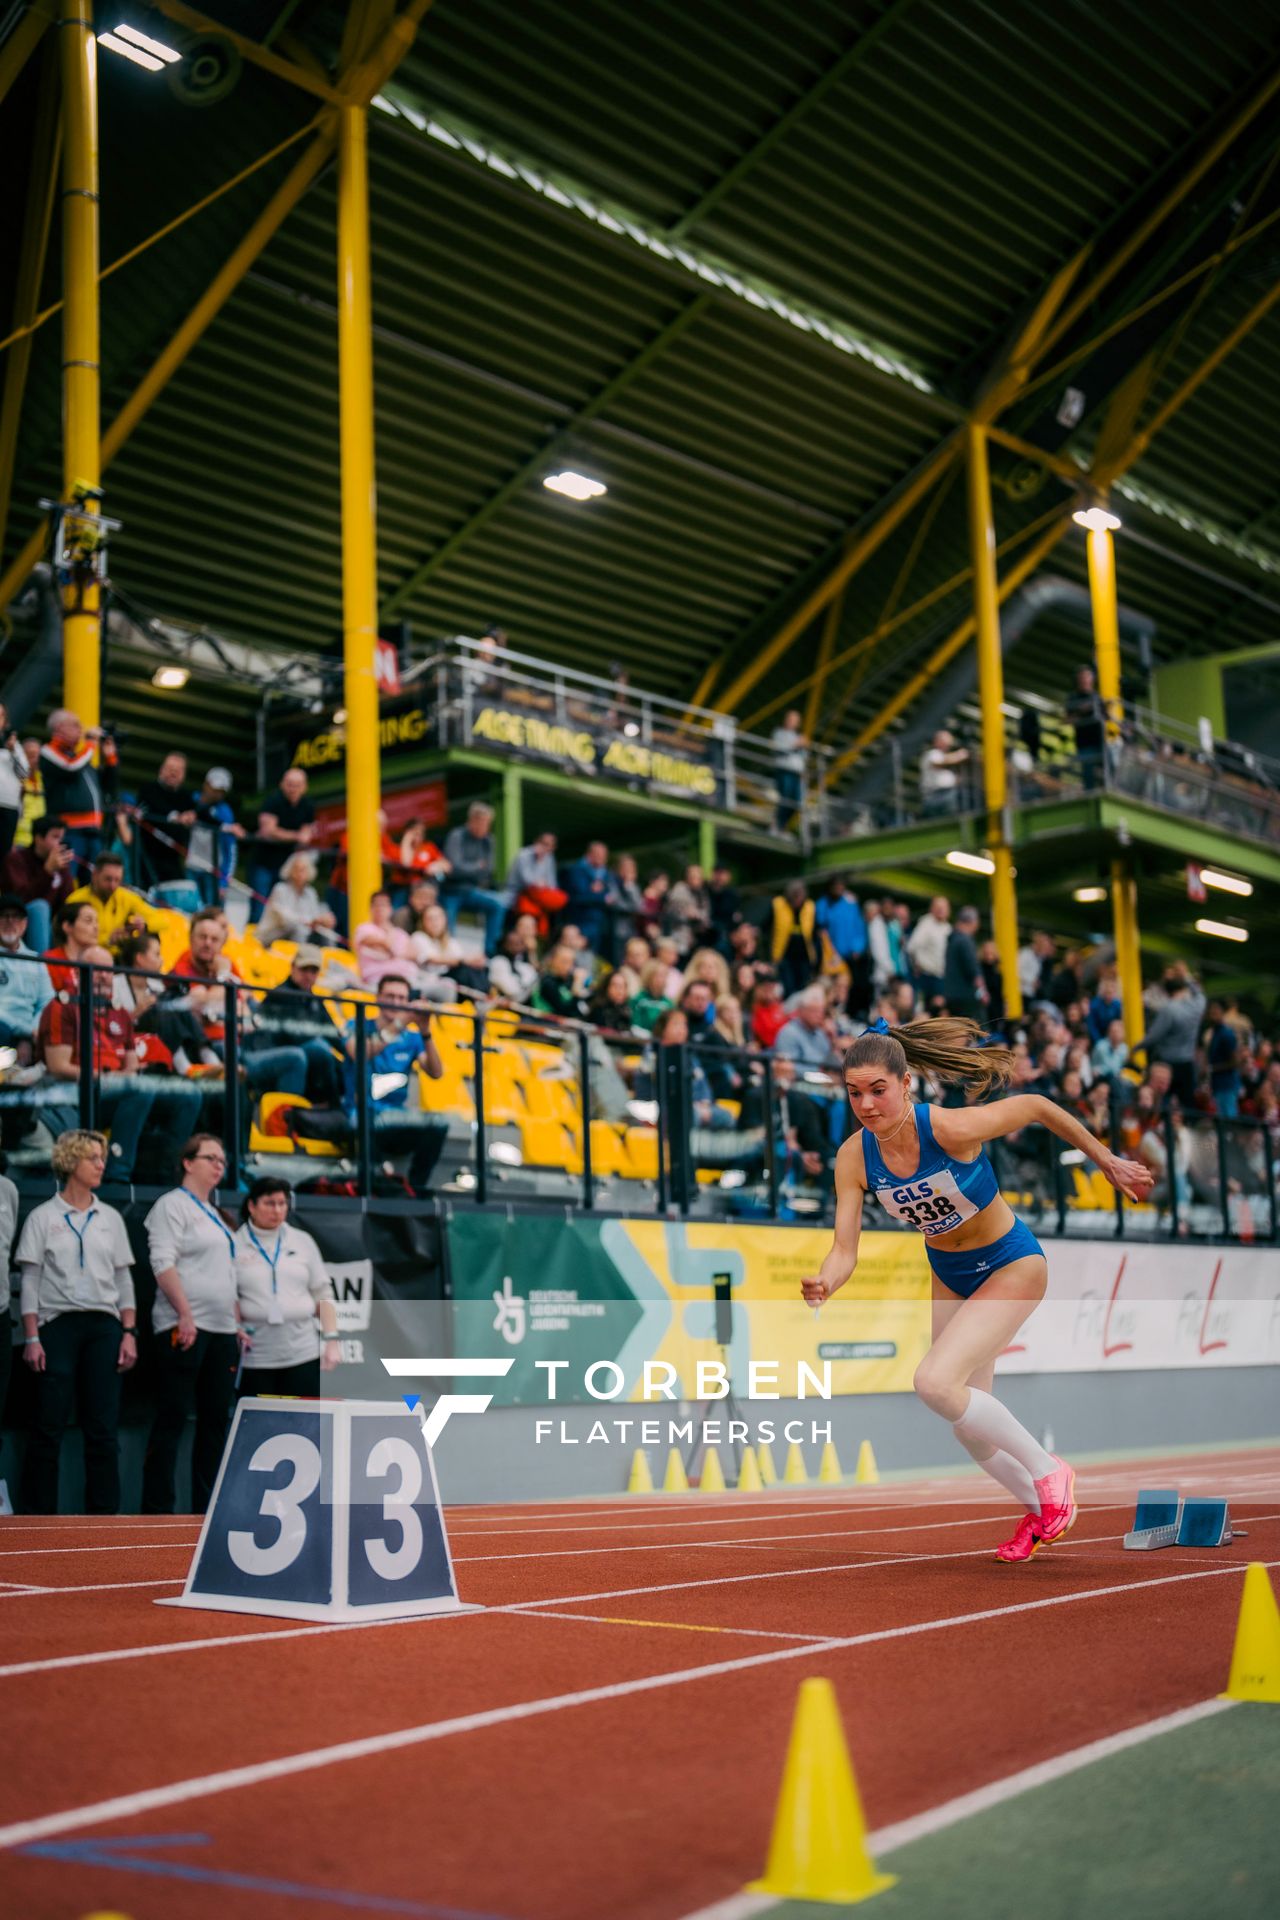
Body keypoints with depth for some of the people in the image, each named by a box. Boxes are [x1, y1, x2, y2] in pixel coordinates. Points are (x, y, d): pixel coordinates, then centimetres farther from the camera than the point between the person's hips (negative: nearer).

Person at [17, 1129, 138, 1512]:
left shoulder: (110, 1218, 12)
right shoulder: (43, 1217, 3)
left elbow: (124, 1280, 13)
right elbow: (29, 1282, 1)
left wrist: (129, 1333, 3)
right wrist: (31, 1338, -8)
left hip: (104, 1326, 3)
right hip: (57, 1324, -3)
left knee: (104, 1428, 1)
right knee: (49, 1426, -4)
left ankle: (104, 1513, 6)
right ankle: (38, 1514, 2)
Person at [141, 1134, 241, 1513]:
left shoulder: (214, 1214, 22)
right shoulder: (172, 1205, -3)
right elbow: (163, 1263, -13)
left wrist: (236, 1324, 18)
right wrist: (185, 1315, -21)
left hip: (221, 1330, 8)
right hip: (184, 1328, -8)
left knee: (215, 1420, 7)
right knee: (172, 1418, -7)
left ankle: (206, 1508, 11)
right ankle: (157, 1510, -5)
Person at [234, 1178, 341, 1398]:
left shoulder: (303, 1242, 11)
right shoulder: (234, 1246, 3)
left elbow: (323, 1295, 12)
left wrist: (331, 1340, 3)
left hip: (303, 1353, 2)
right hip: (255, 1357, -2)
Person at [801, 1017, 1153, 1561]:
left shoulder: (951, 1129, -31)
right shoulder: (853, 1158, -18)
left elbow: (1035, 1106, -15)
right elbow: (845, 1250, -17)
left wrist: (1108, 1162, -5)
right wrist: (823, 1283, -40)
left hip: (1011, 1266, -6)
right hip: (949, 1275, 6)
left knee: (934, 1381, -25)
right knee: (968, 1428, 13)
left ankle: (1048, 1471, -5)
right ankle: (1039, 1509, 39)